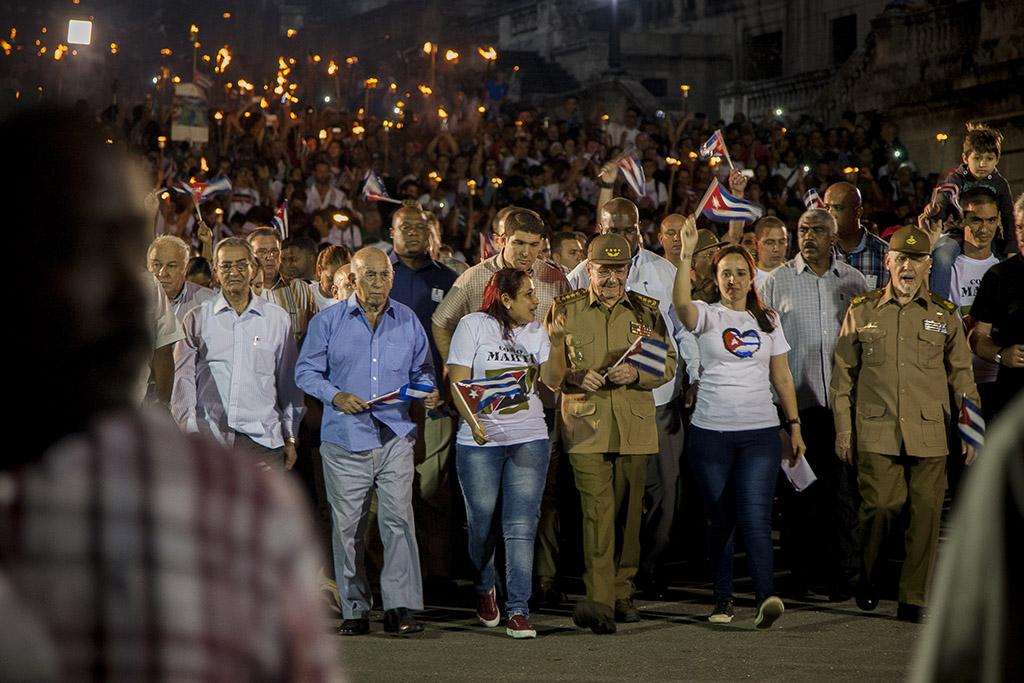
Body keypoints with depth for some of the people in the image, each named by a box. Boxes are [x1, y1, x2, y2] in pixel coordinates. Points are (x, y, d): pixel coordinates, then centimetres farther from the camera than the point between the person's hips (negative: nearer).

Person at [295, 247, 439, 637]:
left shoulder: (408, 321, 11)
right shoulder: (328, 322, 5)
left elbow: (421, 369, 20)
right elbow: (306, 372, 5)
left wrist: (427, 391, -1)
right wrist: (336, 396, -12)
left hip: (395, 438, 1)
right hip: (345, 441, -1)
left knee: (398, 519, -11)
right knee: (347, 527, 2)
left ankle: (399, 608, -9)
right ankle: (354, 610, 11)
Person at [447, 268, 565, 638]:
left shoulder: (535, 331, 12)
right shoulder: (473, 326, -1)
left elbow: (552, 381, 5)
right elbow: (458, 382, -6)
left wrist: (558, 344, -11)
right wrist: (473, 423, -21)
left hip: (529, 441, 2)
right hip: (479, 442, -2)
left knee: (521, 527, -8)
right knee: (482, 525, 4)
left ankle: (518, 611, -7)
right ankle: (484, 589, 33)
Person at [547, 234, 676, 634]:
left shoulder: (647, 312, 12)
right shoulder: (564, 311, 6)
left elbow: (668, 363, 12)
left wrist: (636, 374, -8)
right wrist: (576, 378, -11)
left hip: (635, 424, 3)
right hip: (586, 423, -3)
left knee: (628, 511, 8)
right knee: (596, 508, -15)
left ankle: (621, 594, 22)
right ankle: (599, 601, -22)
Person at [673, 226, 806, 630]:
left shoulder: (768, 320, 12)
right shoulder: (707, 316, 3)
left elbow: (781, 377, 15)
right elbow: (681, 303, -21)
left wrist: (795, 425, 10)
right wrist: (686, 255, -32)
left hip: (760, 431, 1)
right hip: (711, 430, 0)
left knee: (755, 515, -12)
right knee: (719, 518, 5)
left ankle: (766, 596, -21)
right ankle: (723, 598, 15)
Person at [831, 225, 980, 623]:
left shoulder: (945, 315, 10)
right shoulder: (862, 312, 9)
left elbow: (962, 377, 15)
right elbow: (843, 376, 12)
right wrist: (843, 431, 6)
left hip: (930, 433, 1)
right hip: (877, 432, -1)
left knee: (926, 515, -3)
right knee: (880, 507, -8)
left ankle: (913, 600, 7)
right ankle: (868, 579, 19)